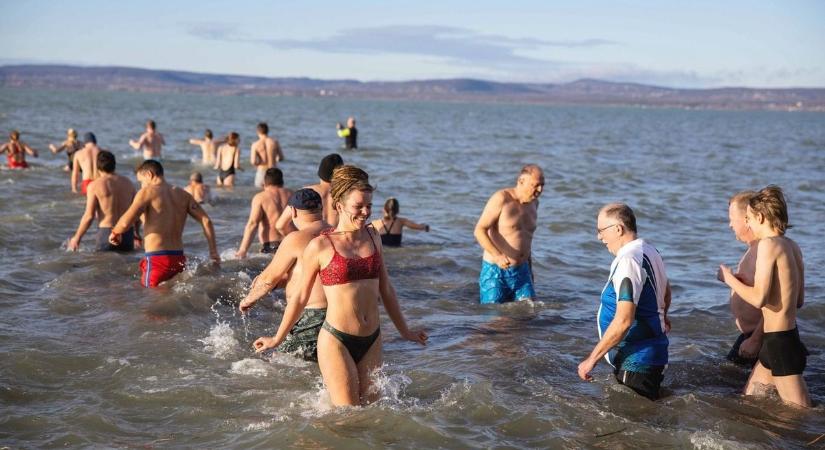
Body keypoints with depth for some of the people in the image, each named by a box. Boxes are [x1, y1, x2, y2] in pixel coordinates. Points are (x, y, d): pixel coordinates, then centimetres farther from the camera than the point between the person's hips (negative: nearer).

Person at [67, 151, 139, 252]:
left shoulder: (94, 186, -6)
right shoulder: (128, 183, 7)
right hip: (127, 233, 4)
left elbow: (89, 216, -9)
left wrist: (77, 238, 1)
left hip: (106, 232, -4)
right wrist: (136, 232, 26)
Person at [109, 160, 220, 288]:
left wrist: (115, 233, 7)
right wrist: (213, 251, 9)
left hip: (157, 260, -6)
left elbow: (126, 222, -15)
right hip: (179, 259, 6)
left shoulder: (148, 192, -3)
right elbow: (206, 221, 7)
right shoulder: (183, 195, 14)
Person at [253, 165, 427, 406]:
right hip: (336, 341, -5)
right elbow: (301, 298, 5)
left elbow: (386, 289, 19)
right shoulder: (320, 246, -7)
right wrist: (278, 338, 13)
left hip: (372, 341, 5)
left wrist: (405, 331, 25)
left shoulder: (373, 238, 8)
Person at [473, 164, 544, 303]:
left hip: (521, 272, 6)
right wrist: (497, 256, -29)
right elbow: (479, 230, -16)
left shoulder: (533, 203, 10)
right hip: (495, 271, -6)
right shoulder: (501, 199, -11)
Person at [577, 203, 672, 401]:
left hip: (636, 362, -10)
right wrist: (661, 316, 50)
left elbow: (623, 321, -27)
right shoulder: (650, 251, 10)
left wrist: (593, 358, -19)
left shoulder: (628, 261, -22)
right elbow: (666, 291, 29)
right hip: (651, 355, 10)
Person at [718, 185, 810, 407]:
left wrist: (729, 279, -6)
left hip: (778, 340, -10)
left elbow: (759, 299, -21)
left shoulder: (768, 244, -16)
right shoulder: (793, 247, 9)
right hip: (789, 335, 10)